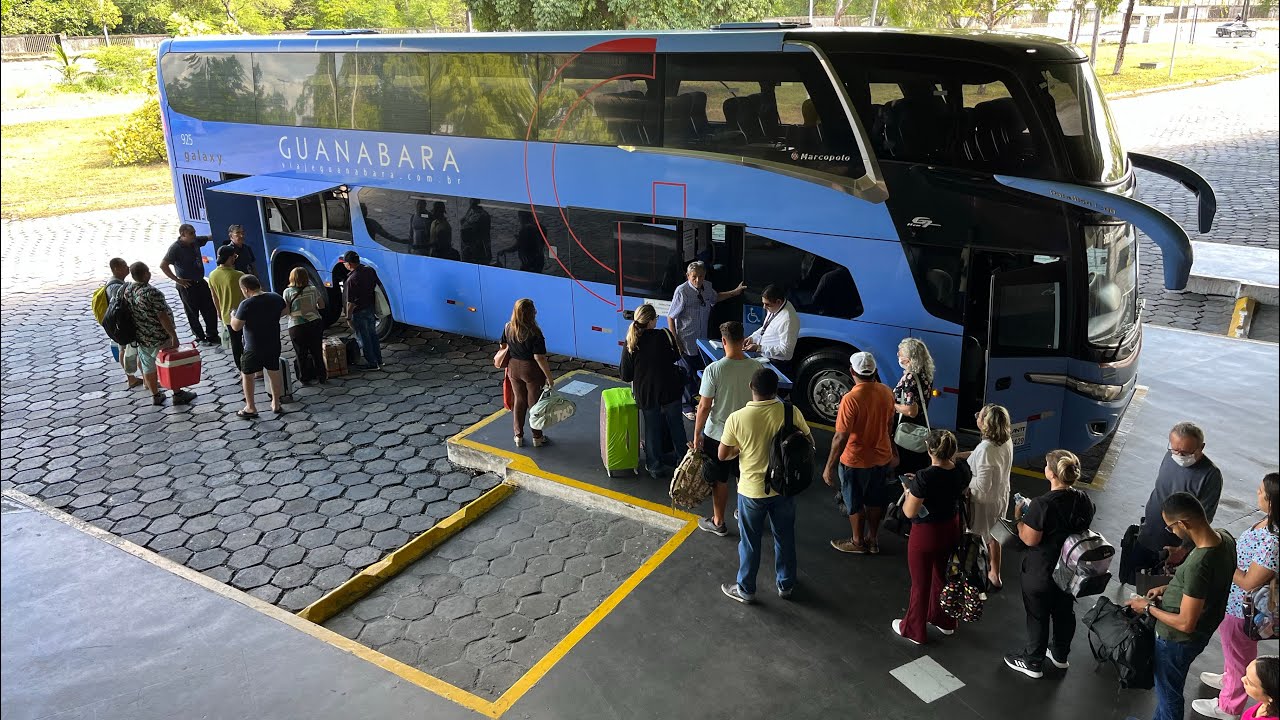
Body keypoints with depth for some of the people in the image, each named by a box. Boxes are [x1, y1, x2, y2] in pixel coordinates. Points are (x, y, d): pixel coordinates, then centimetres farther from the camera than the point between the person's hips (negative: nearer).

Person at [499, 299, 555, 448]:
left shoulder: (508, 328, -7)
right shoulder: (534, 333, -25)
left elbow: (503, 346, 7)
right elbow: (539, 357, -24)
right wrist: (549, 376, -15)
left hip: (514, 368, 5)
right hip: (531, 370, -5)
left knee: (518, 401, 19)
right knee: (535, 403, 11)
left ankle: (518, 436, 28)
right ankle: (537, 438, 24)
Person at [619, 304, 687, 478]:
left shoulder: (630, 344, -13)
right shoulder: (664, 335, -14)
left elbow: (625, 375, -7)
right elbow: (676, 356, 4)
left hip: (645, 393, 0)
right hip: (669, 391, 0)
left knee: (652, 429, 16)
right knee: (676, 424, 19)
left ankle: (655, 466, 28)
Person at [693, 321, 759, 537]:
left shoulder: (713, 370, -22)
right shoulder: (756, 368, -11)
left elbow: (704, 407, -17)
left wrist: (697, 435, -5)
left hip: (718, 435, -4)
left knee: (719, 480, 13)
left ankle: (718, 522, 27)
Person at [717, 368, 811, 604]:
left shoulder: (736, 418, -20)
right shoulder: (792, 412, -15)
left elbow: (722, 455, -10)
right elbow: (808, 443, 0)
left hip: (752, 491, -2)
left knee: (750, 542, 16)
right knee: (785, 538, 21)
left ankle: (746, 589, 32)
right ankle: (786, 585, 39)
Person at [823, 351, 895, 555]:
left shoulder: (851, 399, -28)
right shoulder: (886, 392, -7)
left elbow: (841, 437, -26)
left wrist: (829, 467, -17)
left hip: (856, 461, -6)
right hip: (881, 457, 6)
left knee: (854, 503, 14)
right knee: (875, 500, 21)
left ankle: (857, 542, 29)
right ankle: (872, 538, 36)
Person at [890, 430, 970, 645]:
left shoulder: (925, 477, -31)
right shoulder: (962, 470, -11)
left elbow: (909, 512, -23)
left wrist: (908, 492, -4)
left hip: (926, 534, -6)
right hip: (951, 529, 6)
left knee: (921, 583, 13)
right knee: (942, 575, 28)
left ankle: (913, 630, 32)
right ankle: (944, 621, 47)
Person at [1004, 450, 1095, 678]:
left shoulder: (1042, 505, -30)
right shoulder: (1084, 501, -9)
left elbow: (1029, 539, -25)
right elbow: (1083, 528, 8)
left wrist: (1018, 518, -9)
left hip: (1041, 573, -6)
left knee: (1038, 617, 12)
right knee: (1064, 612, 25)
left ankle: (1033, 663, 29)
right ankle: (1060, 655, 45)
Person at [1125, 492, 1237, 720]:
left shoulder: (1198, 565, -39)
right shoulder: (1225, 538, -12)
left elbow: (1186, 624, -29)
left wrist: (1148, 608, -15)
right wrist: (1170, 589, 5)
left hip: (1178, 640, -8)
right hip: (1204, 630, 8)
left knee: (1169, 693, 18)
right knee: (1168, 686, 31)